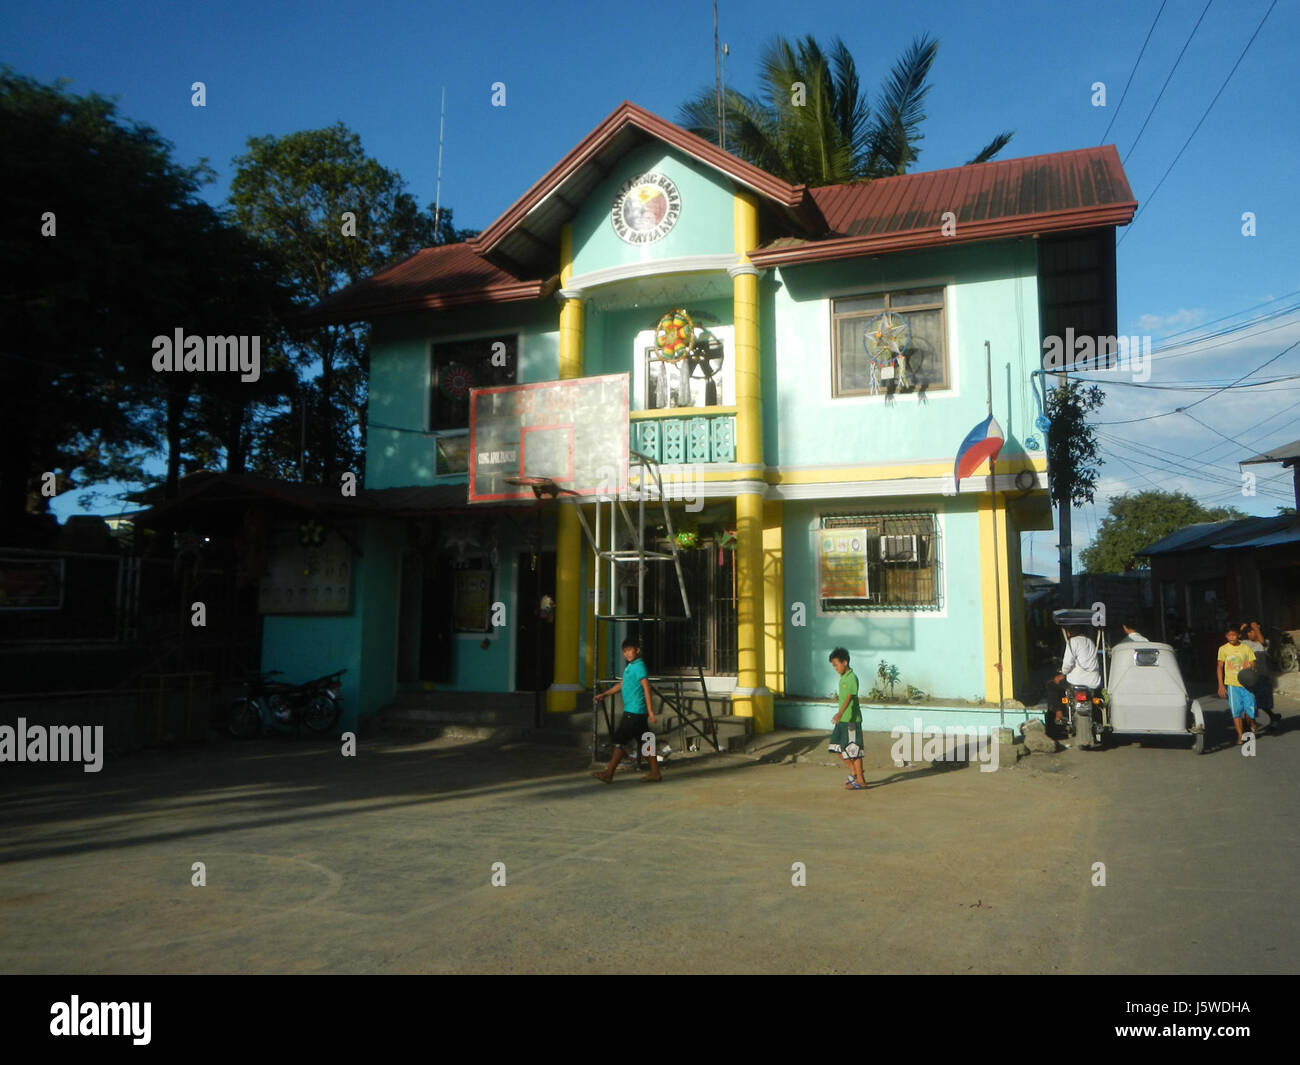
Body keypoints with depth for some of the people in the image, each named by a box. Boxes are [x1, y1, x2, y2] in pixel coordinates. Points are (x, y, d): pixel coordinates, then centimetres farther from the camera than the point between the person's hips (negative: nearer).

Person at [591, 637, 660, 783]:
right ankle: (655, 773, 13)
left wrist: (650, 710, -25)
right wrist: (603, 694, 25)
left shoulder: (639, 666, -13)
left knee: (619, 740, -4)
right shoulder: (630, 666, 17)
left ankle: (608, 773, 1)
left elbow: (646, 687, -20)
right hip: (636, 712, 9)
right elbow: (622, 685, 28)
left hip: (634, 712, -9)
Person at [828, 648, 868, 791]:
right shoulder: (843, 678, 13)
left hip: (852, 720, -9)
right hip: (842, 720, 9)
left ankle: (860, 781, 5)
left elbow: (849, 697, -28)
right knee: (837, 747, 11)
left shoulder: (852, 678, -15)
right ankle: (854, 771, 25)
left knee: (853, 750, -3)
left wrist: (840, 713, -41)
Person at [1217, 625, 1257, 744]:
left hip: (1247, 683, 1)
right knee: (1236, 710, -1)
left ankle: (1252, 724, 31)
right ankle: (1240, 735, 6)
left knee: (1250, 708, -1)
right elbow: (1220, 667, 3)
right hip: (1232, 684, -1)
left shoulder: (1246, 648, 4)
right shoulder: (1223, 649, 1)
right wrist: (1221, 685, -2)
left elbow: (1252, 665, 7)